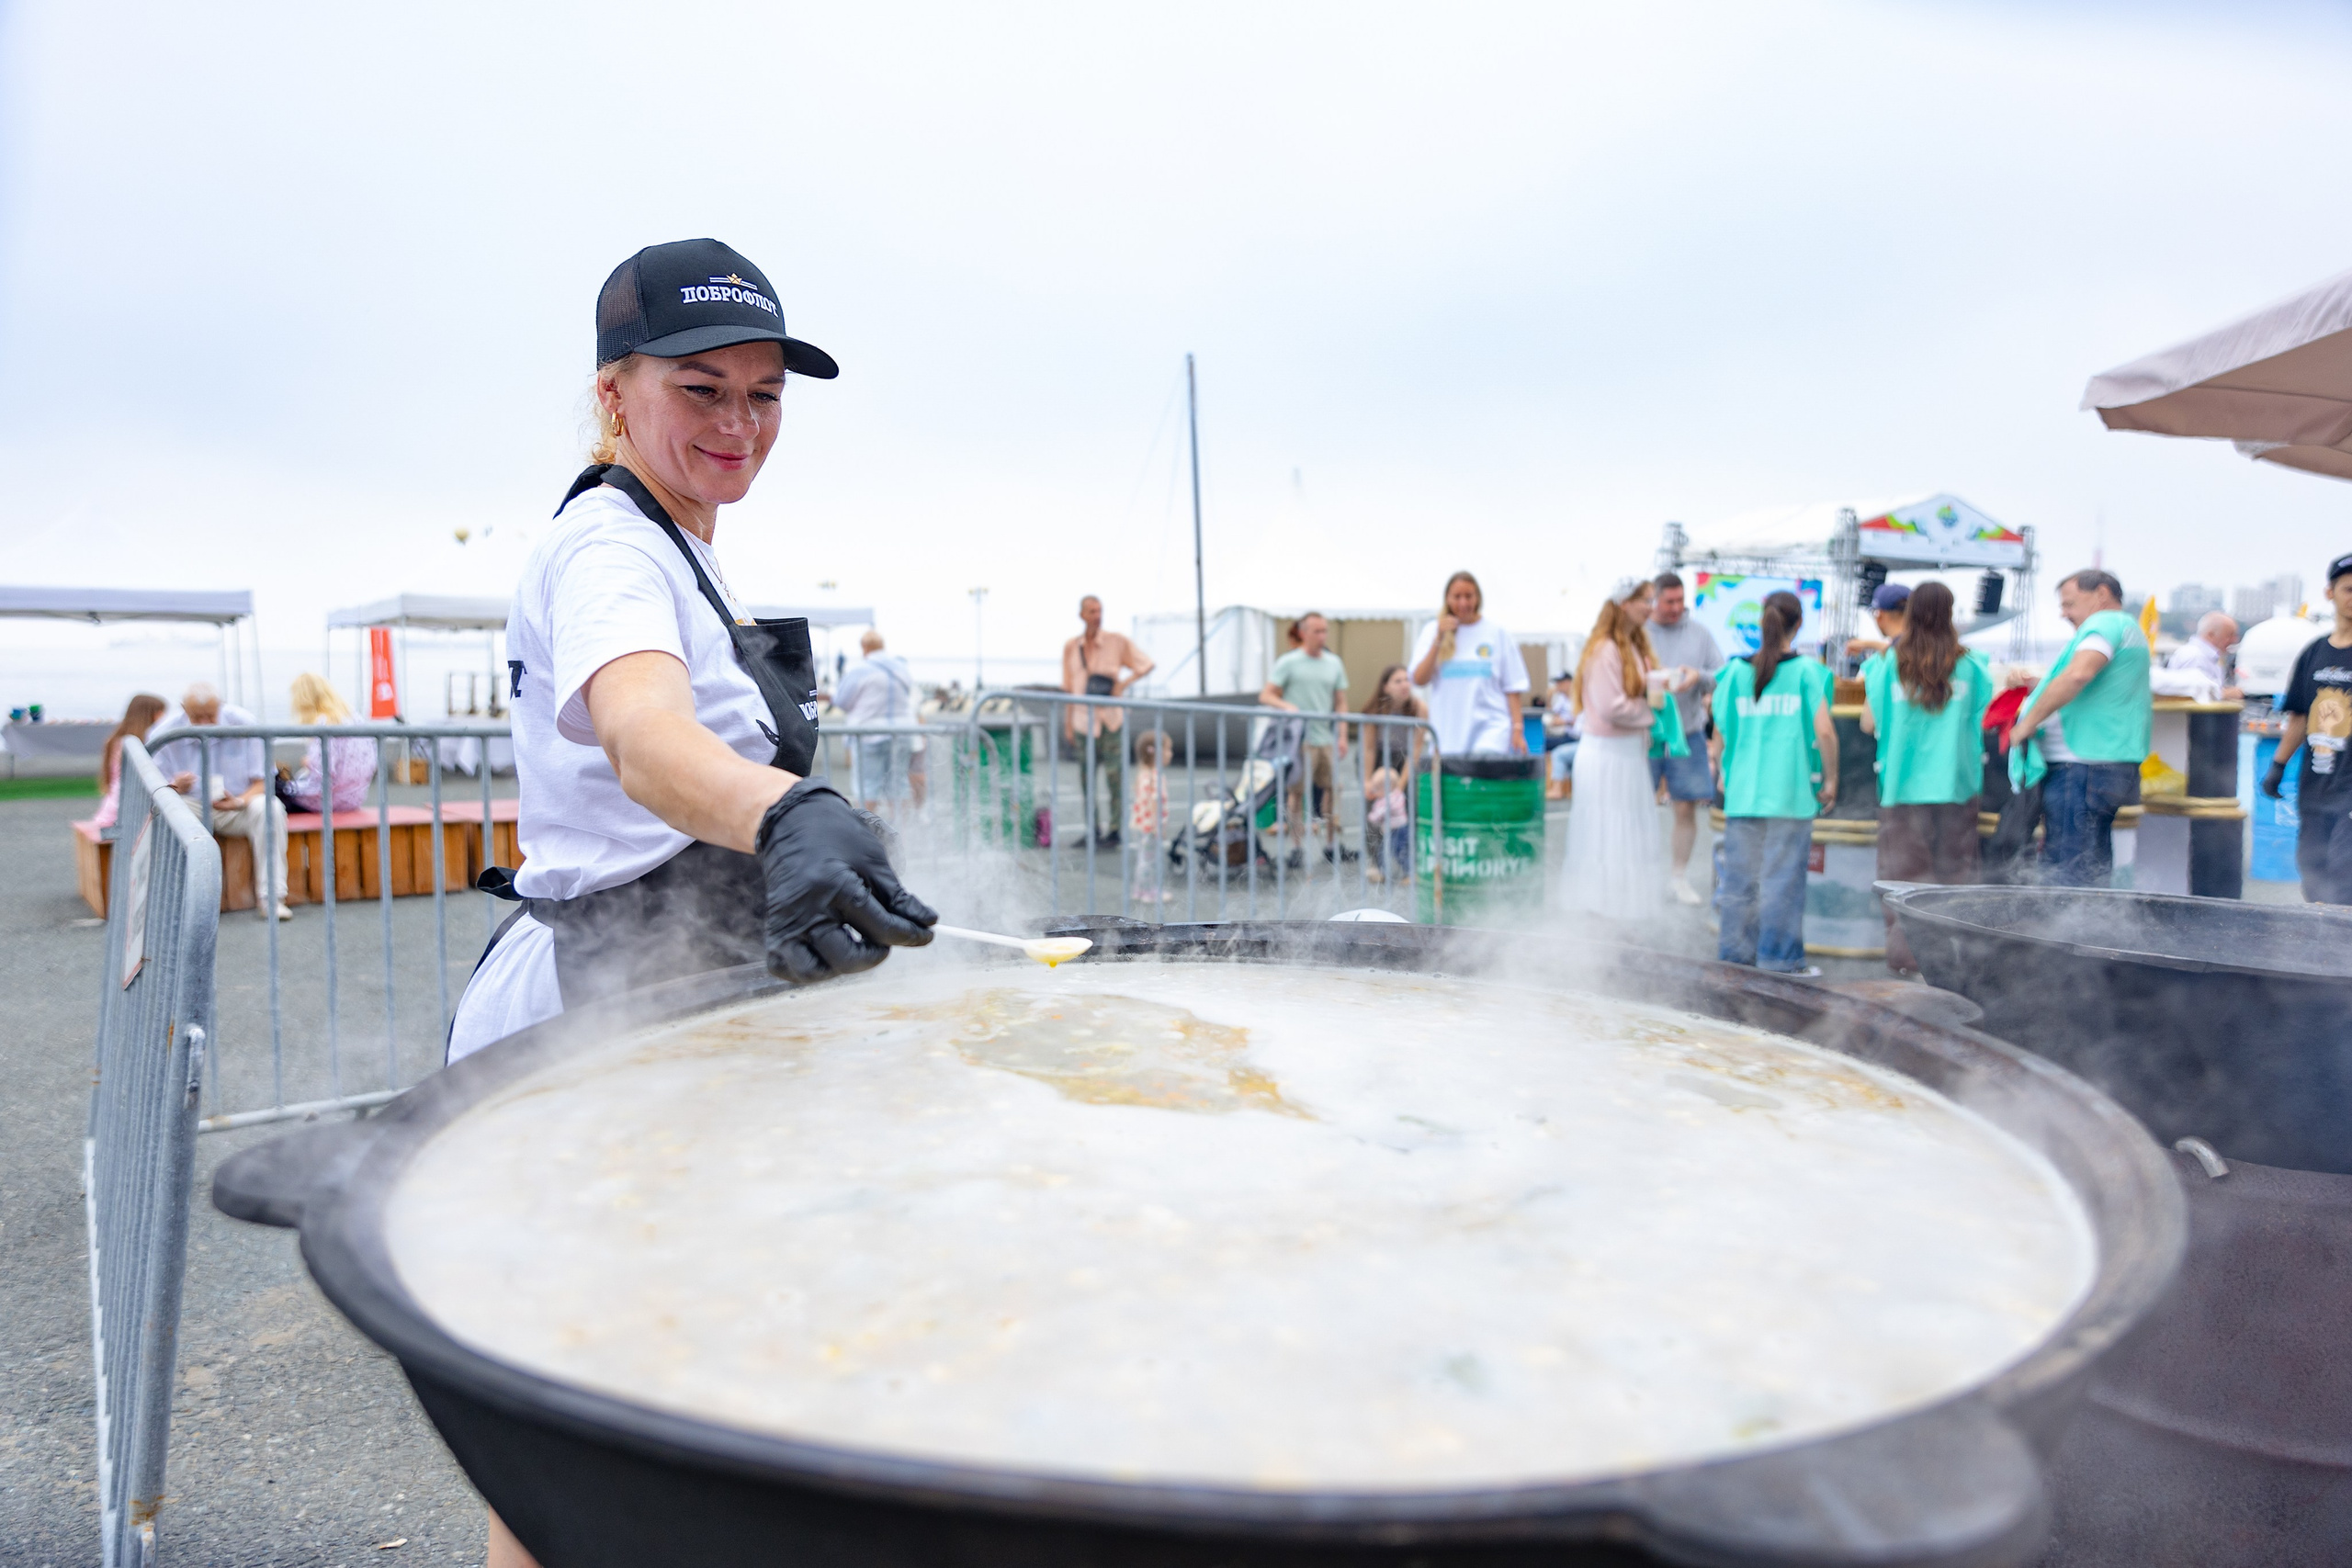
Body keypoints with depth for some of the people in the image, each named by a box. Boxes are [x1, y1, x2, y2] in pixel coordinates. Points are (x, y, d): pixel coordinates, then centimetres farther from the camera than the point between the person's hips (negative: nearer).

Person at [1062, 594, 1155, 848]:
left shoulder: (1118, 641, -4)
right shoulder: (1070, 647, 4)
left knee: (1114, 777, -2)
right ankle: (1093, 832, 17)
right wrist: (1068, 724, 10)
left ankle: (1115, 831, 7)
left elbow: (1147, 664, 3)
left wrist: (1123, 684, -10)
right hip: (1084, 721, 3)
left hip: (1111, 719, -3)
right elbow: (1068, 689, 10)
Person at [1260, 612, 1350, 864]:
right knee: (1297, 792, -4)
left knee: (1332, 789, 4)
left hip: (1326, 738, 4)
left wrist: (1342, 735, 6)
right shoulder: (1288, 662, 0)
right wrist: (1286, 706, -22)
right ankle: (1296, 848, 3)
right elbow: (1265, 696, -3)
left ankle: (1331, 845, 16)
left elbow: (1341, 703, 15)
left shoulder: (1334, 663, 12)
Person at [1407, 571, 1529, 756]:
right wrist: (1438, 640, -10)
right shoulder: (1433, 631, 8)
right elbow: (1419, 680, -3)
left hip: (1491, 725, -2)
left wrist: (1517, 729, 0)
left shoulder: (1497, 633, 6)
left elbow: (1513, 687, 7)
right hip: (1448, 731, 2)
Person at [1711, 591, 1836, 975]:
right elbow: (1824, 731, -10)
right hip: (1790, 795, -3)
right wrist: (1830, 781, 1)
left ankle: (1734, 956, 15)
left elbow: (1720, 734, 7)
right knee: (1783, 879, 2)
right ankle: (1781, 961, 7)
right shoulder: (1807, 671, -4)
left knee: (1739, 879, 9)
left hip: (1742, 794, 3)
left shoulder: (1736, 671, 5)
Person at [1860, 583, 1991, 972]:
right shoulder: (1971, 665, -2)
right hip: (1956, 782, 1)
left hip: (1903, 783, -1)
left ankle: (1906, 952, 2)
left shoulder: (1888, 663, -3)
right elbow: (1984, 721, 3)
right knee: (1954, 868, 9)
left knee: (1904, 870, 4)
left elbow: (1868, 724, -1)